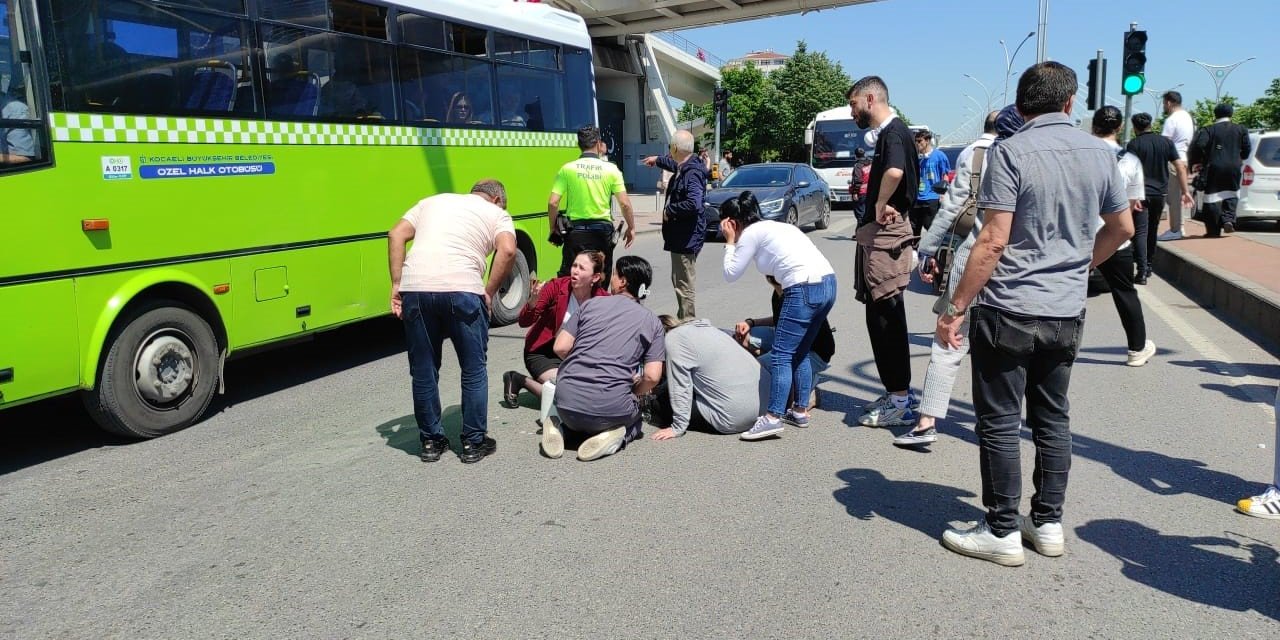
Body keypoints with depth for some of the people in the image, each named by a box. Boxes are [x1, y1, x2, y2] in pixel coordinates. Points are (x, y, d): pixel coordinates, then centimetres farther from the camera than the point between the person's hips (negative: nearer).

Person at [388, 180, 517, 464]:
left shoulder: (433, 201, 28)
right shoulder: (497, 213, 18)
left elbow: (396, 235, 14)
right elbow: (508, 251, -4)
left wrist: (397, 285, 12)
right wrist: (489, 293, 3)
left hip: (415, 288, 3)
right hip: (462, 289, -3)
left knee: (423, 371, 16)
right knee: (473, 369, 13)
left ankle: (431, 441, 26)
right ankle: (473, 443, 20)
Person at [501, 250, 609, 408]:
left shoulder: (602, 299, -11)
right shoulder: (556, 287, -17)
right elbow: (524, 322, -17)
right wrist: (533, 302, -35)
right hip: (543, 352, -4)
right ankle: (519, 380, 0)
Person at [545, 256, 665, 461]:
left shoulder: (592, 304, 8)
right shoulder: (652, 322, 7)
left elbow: (561, 348, 2)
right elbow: (652, 376, -3)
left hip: (568, 402, 2)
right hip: (611, 409, -1)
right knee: (634, 420, 32)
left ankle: (559, 426, 3)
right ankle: (614, 436, -1)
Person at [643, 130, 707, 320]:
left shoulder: (692, 173, -19)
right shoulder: (683, 168, 12)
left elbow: (693, 203, -32)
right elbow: (674, 163, 38)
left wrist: (669, 210, -18)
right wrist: (657, 160, 55)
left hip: (687, 239, -11)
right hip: (680, 235, 11)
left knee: (684, 286, -8)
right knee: (679, 282, 19)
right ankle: (682, 320, 29)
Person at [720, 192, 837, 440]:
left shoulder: (751, 233, -1)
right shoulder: (771, 226, 24)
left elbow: (730, 274, 3)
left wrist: (730, 242, 15)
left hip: (805, 289, -9)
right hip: (828, 283, 9)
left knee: (781, 354, -4)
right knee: (800, 352, 18)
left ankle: (773, 418, -5)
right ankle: (800, 410, 24)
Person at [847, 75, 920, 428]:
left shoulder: (894, 132, -13)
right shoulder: (888, 132, 19)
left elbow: (895, 172, -34)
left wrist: (880, 205, -20)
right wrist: (881, 206, 10)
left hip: (885, 235, -10)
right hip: (879, 235, 10)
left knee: (886, 318, -6)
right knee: (882, 317, 14)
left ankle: (900, 402, 1)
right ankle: (898, 392, 23)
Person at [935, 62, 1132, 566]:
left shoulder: (1011, 152, -13)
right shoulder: (1099, 153, 6)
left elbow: (994, 240, -18)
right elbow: (1122, 227, 16)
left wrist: (956, 308, -14)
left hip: (1009, 311, -6)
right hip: (1067, 312, 6)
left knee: (999, 423, 3)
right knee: (1052, 419, 17)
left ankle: (1003, 533, 12)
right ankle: (1048, 524, 25)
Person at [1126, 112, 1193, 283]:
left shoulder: (1134, 144, -5)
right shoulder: (1166, 142, 8)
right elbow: (1180, 166, 3)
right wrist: (1186, 191, 4)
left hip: (1141, 193, -5)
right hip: (1160, 193, 5)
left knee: (1140, 232, -7)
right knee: (1153, 231, 19)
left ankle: (1142, 271, -18)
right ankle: (1149, 266, 28)